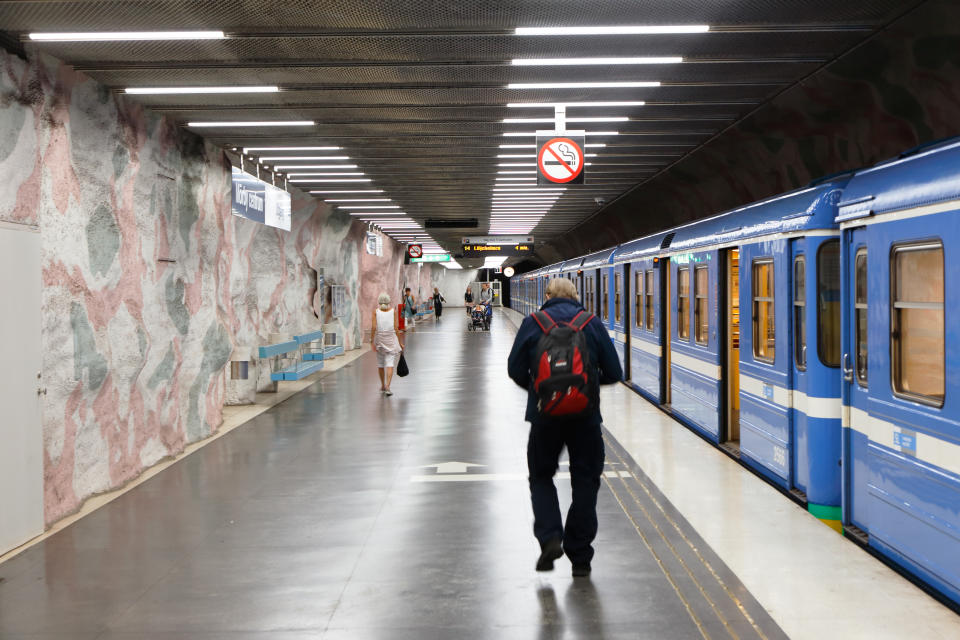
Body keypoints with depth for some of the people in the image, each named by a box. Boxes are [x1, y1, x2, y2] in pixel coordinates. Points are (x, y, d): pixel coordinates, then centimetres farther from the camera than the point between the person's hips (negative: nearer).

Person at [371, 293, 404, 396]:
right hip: (391, 339, -1)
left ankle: (383, 386, 28)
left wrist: (372, 341, -6)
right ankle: (387, 387, -17)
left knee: (380, 364, 15)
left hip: (379, 338, 1)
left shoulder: (376, 311, -2)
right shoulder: (393, 311, -2)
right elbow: (396, 328, -3)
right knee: (390, 364, -4)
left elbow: (374, 328, -9)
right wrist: (400, 342, 3)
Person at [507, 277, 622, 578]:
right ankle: (580, 557, 12)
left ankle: (550, 537, -4)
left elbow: (516, 369, -1)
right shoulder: (593, 324, 4)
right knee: (585, 482, 10)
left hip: (545, 414, 0)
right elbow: (614, 373, 3)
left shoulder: (532, 323, 2)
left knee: (541, 477, 16)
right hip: (586, 415, 1)